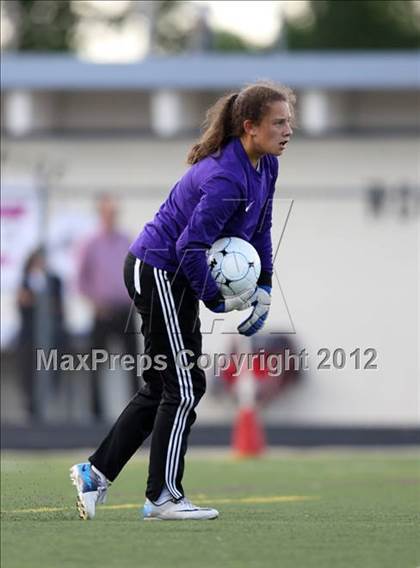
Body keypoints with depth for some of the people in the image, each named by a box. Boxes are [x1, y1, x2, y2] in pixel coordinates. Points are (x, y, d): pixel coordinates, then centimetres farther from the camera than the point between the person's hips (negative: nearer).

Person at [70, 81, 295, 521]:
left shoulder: (265, 166, 3)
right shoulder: (227, 178, -26)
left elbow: (260, 229, 15)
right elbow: (190, 246, -28)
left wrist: (263, 288, 6)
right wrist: (218, 300, -17)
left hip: (174, 276, 10)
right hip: (158, 273, -10)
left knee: (164, 387, 15)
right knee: (183, 389, -5)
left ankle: (97, 472, 20)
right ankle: (163, 497, 1)